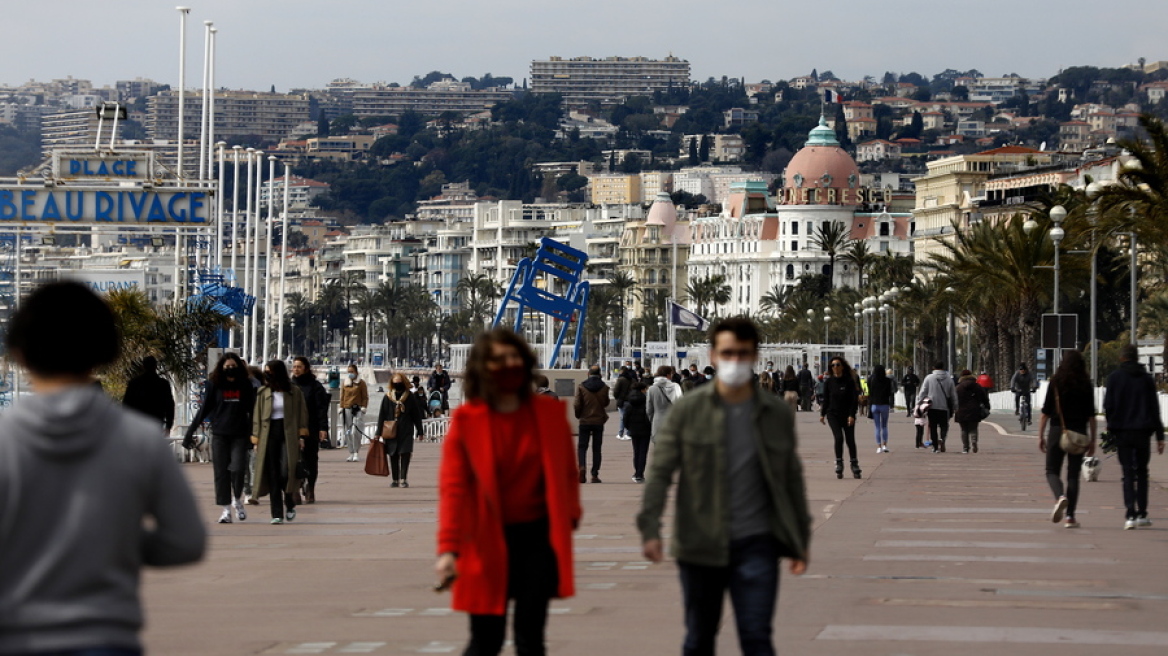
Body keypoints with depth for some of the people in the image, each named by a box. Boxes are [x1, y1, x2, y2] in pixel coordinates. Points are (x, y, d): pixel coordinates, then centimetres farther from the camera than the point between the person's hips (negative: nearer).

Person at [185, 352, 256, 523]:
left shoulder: (245, 385, 4)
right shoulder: (214, 385, 4)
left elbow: (252, 410, 9)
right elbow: (204, 409, 7)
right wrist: (190, 432, 5)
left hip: (239, 435, -1)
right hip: (219, 435, 1)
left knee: (237, 469, -13)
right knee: (221, 473, 0)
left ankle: (238, 500, 13)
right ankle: (226, 510, 7)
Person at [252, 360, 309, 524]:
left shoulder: (294, 392, 3)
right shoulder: (263, 392, 7)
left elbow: (302, 415, 5)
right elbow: (257, 416, 9)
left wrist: (302, 437, -2)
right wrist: (256, 440, 3)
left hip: (289, 435, -2)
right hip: (269, 435, 2)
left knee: (286, 472, -13)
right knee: (273, 475, -1)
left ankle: (289, 503, 15)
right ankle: (277, 514, 3)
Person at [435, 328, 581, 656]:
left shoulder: (550, 413, 2)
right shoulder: (466, 420, -6)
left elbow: (567, 471, 10)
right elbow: (453, 486, -10)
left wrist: (570, 517, -1)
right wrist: (448, 549, -19)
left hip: (539, 537, 2)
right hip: (488, 542, -2)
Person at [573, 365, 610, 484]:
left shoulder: (581, 387, -5)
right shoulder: (604, 388, -3)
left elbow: (577, 405, -4)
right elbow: (606, 403, 2)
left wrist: (578, 415, 12)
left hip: (585, 421, -1)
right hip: (599, 421, 1)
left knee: (582, 446, 6)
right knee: (597, 448, 7)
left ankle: (582, 466, -19)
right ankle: (595, 474, 5)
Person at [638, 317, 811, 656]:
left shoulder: (778, 414, 4)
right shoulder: (688, 410, -2)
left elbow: (792, 479, 11)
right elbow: (660, 472, -4)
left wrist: (801, 539, 11)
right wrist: (649, 528, -15)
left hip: (756, 543, 0)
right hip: (700, 547, 0)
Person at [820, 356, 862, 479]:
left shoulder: (849, 381, -4)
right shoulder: (828, 382, 3)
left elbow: (854, 399, -5)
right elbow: (826, 399, 12)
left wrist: (852, 415, -13)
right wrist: (822, 414, 10)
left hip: (847, 415, -1)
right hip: (833, 414, 1)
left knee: (850, 440, 3)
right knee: (838, 437, -18)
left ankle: (854, 464, 19)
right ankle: (839, 463, -6)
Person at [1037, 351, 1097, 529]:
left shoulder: (1056, 382, -2)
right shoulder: (1086, 385, 2)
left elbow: (1045, 412, -3)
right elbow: (1091, 415, 2)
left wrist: (1040, 436, 2)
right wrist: (1092, 440, 8)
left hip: (1057, 431, -2)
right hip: (1079, 433, 2)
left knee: (1052, 471, 6)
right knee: (1073, 474, 8)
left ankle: (1060, 497, -25)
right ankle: (1070, 517, 4)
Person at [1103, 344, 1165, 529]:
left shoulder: (1114, 377, -1)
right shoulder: (1147, 378, 3)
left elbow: (1108, 406, -3)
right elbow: (1154, 408, 3)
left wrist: (1112, 426, 11)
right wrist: (1160, 436, 4)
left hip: (1122, 432, -1)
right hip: (1143, 431, 1)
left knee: (1128, 473, 0)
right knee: (1142, 472, 14)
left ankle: (1130, 515, -12)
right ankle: (1142, 514, 13)